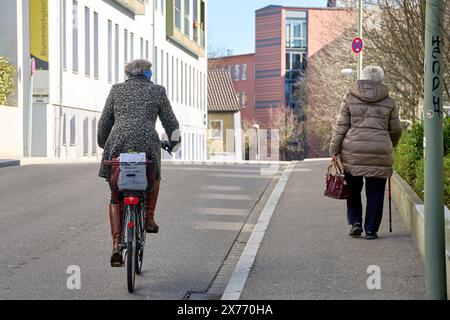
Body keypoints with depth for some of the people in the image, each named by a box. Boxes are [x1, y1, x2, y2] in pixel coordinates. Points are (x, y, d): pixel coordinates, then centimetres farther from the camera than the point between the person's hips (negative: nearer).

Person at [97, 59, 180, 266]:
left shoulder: (117, 90, 16)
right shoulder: (157, 91, 11)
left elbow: (104, 122, 17)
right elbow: (170, 122, 14)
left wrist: (103, 144, 32)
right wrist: (174, 141, 33)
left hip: (117, 145, 1)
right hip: (147, 146, -1)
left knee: (116, 197, 13)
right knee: (154, 175, 33)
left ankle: (116, 244, -2)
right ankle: (149, 218, 19)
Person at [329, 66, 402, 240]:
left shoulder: (350, 97, 6)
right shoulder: (388, 102, 8)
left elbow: (341, 126, 2)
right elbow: (396, 130, 13)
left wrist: (334, 150, 4)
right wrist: (390, 145, 31)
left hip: (353, 149, 0)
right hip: (380, 151, 0)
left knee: (353, 188, 17)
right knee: (375, 192, 6)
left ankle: (355, 223, 9)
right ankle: (371, 230, 7)